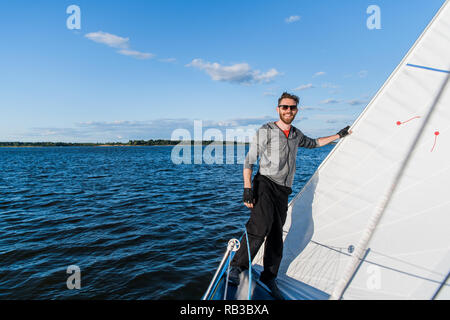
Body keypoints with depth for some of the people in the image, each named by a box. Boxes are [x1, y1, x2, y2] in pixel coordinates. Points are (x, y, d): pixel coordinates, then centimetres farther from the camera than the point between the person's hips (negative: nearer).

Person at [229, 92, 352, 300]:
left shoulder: (296, 135, 18)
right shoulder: (266, 131, -1)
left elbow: (313, 143, 39)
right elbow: (249, 161, -5)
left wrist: (339, 135, 39)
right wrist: (247, 188, -15)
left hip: (283, 191, 6)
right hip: (265, 183, -5)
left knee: (276, 236, 4)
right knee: (260, 227, -25)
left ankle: (268, 279, 18)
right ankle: (237, 267, -11)